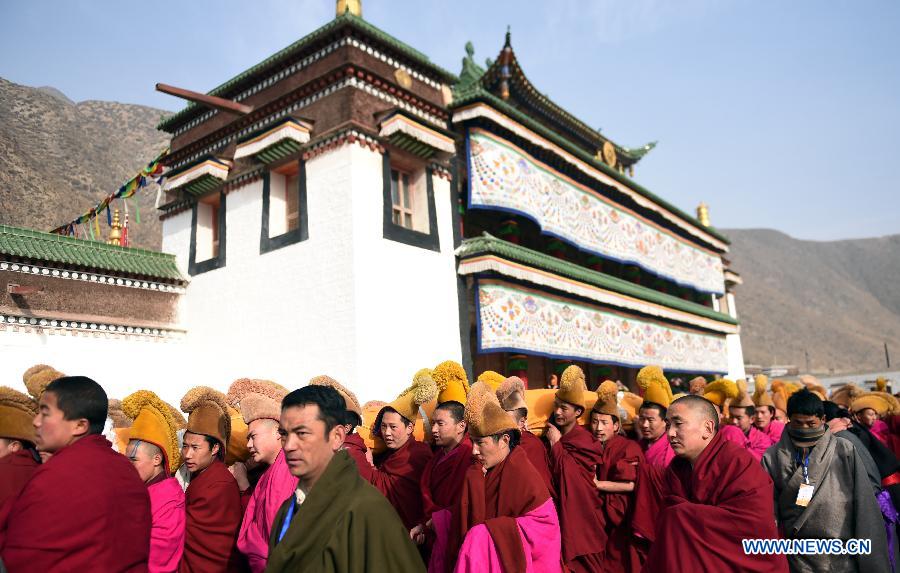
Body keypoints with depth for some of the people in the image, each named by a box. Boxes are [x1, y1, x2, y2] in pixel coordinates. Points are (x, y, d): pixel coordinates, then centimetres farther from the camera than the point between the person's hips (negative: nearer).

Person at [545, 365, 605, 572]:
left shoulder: (583, 440, -13)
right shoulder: (552, 433, 6)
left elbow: (566, 472, -23)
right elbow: (550, 475, 14)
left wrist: (556, 443, -14)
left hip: (579, 511, -6)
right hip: (558, 511, 6)